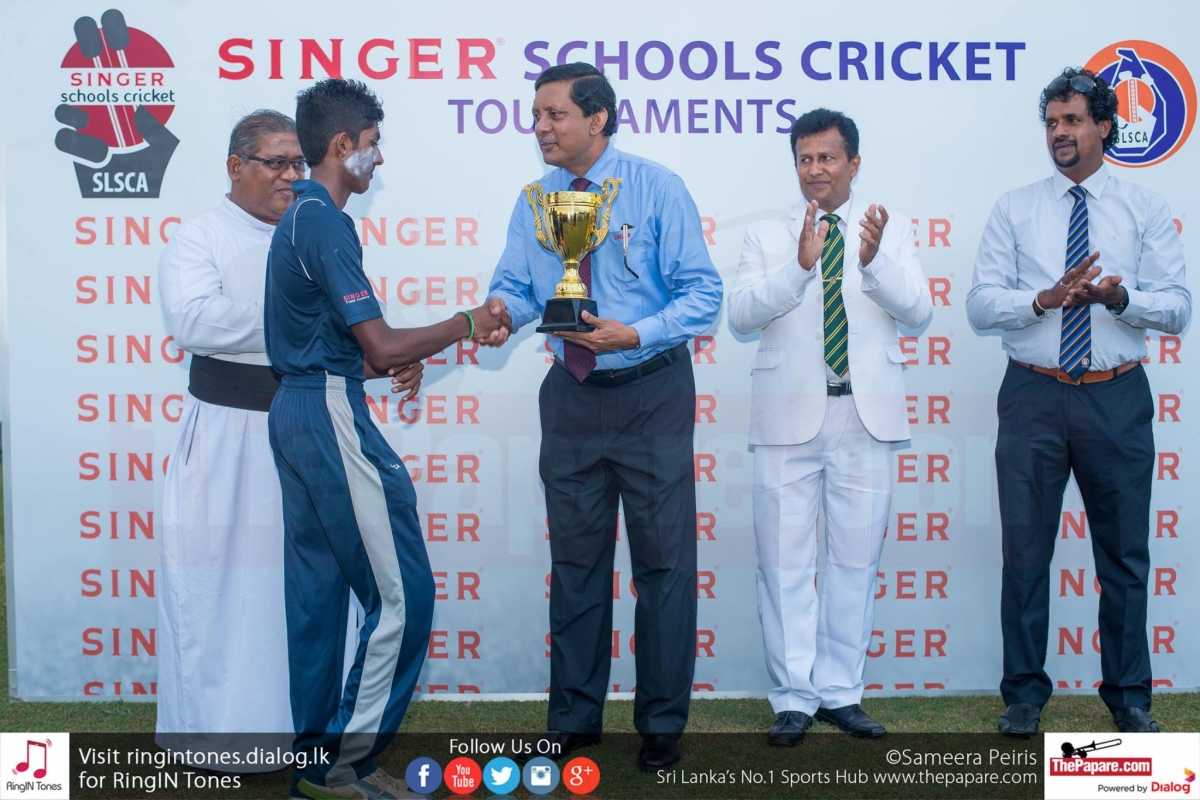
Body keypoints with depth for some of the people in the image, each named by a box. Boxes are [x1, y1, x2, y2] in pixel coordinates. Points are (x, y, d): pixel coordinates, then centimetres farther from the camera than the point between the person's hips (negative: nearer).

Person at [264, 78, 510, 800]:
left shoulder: (298, 218, 16)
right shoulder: (326, 223, -14)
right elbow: (382, 346, -18)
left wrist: (393, 361, 9)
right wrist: (466, 325, -5)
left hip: (297, 408, 10)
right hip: (333, 415, -10)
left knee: (317, 590, 12)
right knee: (403, 592, -4)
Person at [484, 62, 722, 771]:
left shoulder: (657, 189, -7)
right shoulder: (535, 201, 7)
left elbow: (702, 292, -10)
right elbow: (517, 283, 5)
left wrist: (638, 333, -25)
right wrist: (501, 310, -19)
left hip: (651, 393, -4)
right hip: (571, 396, 4)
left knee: (663, 560, 3)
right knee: (575, 560, 12)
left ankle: (662, 724, 18)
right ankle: (574, 717, 26)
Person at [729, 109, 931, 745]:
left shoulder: (891, 233, 8)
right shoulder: (767, 236, 6)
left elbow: (918, 310, -6)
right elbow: (742, 314, -10)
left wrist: (874, 260, -24)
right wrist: (799, 264, -25)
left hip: (866, 414, 1)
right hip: (790, 414, -1)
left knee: (856, 560, 7)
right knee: (786, 562, 1)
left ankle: (840, 692, 18)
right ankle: (793, 698, 11)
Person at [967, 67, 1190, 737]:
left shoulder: (1146, 210, 6)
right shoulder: (1014, 209, 6)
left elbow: (1178, 306, -2)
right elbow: (981, 304, -3)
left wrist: (1118, 297, -21)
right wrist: (1045, 299, -20)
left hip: (1117, 397, 0)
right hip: (1034, 395, 0)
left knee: (1126, 553, 8)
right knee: (1025, 551, 5)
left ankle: (1129, 695, 23)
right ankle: (1025, 692, 18)